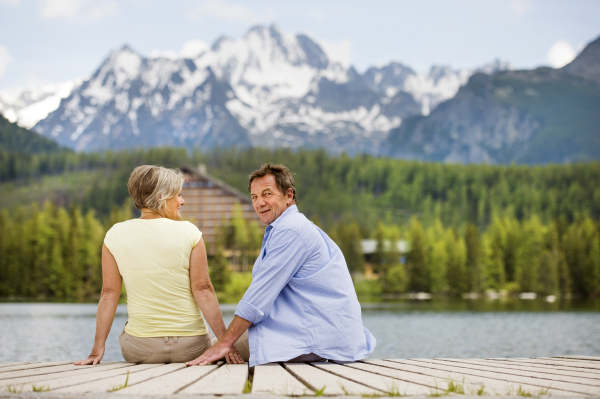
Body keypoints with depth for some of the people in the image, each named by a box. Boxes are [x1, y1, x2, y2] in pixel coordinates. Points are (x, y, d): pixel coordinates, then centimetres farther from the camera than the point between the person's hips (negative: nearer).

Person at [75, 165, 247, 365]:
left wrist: (97, 349, 1)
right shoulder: (188, 232, -8)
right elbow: (202, 289, -10)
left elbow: (109, 293, -2)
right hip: (192, 346, -1)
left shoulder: (116, 235, -3)